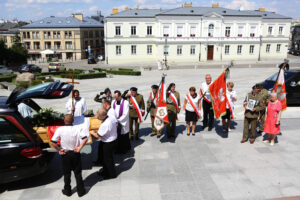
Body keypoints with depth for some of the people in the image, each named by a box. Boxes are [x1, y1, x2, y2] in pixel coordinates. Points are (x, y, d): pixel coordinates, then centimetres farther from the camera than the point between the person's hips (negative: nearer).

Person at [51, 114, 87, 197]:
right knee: (78, 173, 14)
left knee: (67, 174, 17)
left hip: (65, 155, -1)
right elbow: (85, 138, -19)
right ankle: (81, 191, 22)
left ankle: (67, 191, 30)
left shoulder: (60, 129, -13)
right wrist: (79, 147, -13)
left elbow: (53, 143, -18)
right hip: (75, 153, 1)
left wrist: (59, 150, -5)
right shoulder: (76, 129, -10)